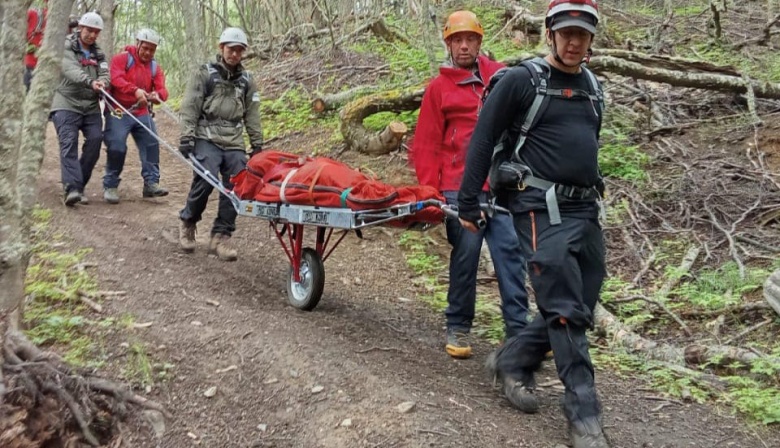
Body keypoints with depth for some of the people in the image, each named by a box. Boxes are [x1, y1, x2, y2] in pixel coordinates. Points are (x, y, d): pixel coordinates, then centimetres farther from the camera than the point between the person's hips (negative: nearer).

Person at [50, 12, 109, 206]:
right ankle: (71, 188, -27)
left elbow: (105, 74, 0)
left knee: (95, 139, -12)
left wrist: (102, 82, -25)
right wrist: (90, 82, -37)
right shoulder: (66, 48, 1)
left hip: (91, 106, 4)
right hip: (67, 104, -4)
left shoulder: (98, 54, 18)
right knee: (69, 142, -16)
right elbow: (71, 70, -18)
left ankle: (79, 185, -1)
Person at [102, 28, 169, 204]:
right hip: (118, 112, -5)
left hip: (142, 113, 5)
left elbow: (162, 89, -1)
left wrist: (157, 95, -27)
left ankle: (151, 183, 0)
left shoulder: (155, 67, 11)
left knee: (152, 144, -6)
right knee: (117, 147, -12)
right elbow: (116, 79, -20)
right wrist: (136, 90, -37)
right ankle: (110, 186, 2)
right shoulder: (121, 59, -3)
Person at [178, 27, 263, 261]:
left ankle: (220, 237, -1)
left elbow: (252, 115, 18)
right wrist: (186, 138, -11)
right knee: (205, 181, -20)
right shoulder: (205, 74, 4)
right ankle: (187, 222, 6)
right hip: (207, 138, -4)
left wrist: (257, 144, 12)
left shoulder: (246, 80, 17)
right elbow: (190, 108, -2)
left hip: (234, 143, 4)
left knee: (235, 187, -10)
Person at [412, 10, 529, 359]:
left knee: (510, 253, -1)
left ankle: (519, 328, 6)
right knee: (465, 257, 2)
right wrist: (430, 191, -3)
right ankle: (457, 328, 16)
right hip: (460, 188, -2)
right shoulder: (439, 87, 6)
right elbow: (426, 145, 3)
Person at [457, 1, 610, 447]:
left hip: (586, 209, 7)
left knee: (581, 306, 10)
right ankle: (584, 412, 1)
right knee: (565, 310, -9)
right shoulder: (522, 80, -5)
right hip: (544, 209, -7)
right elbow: (483, 139, -5)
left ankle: (512, 360, 28)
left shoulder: (591, 86, 15)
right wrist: (468, 204, -6)